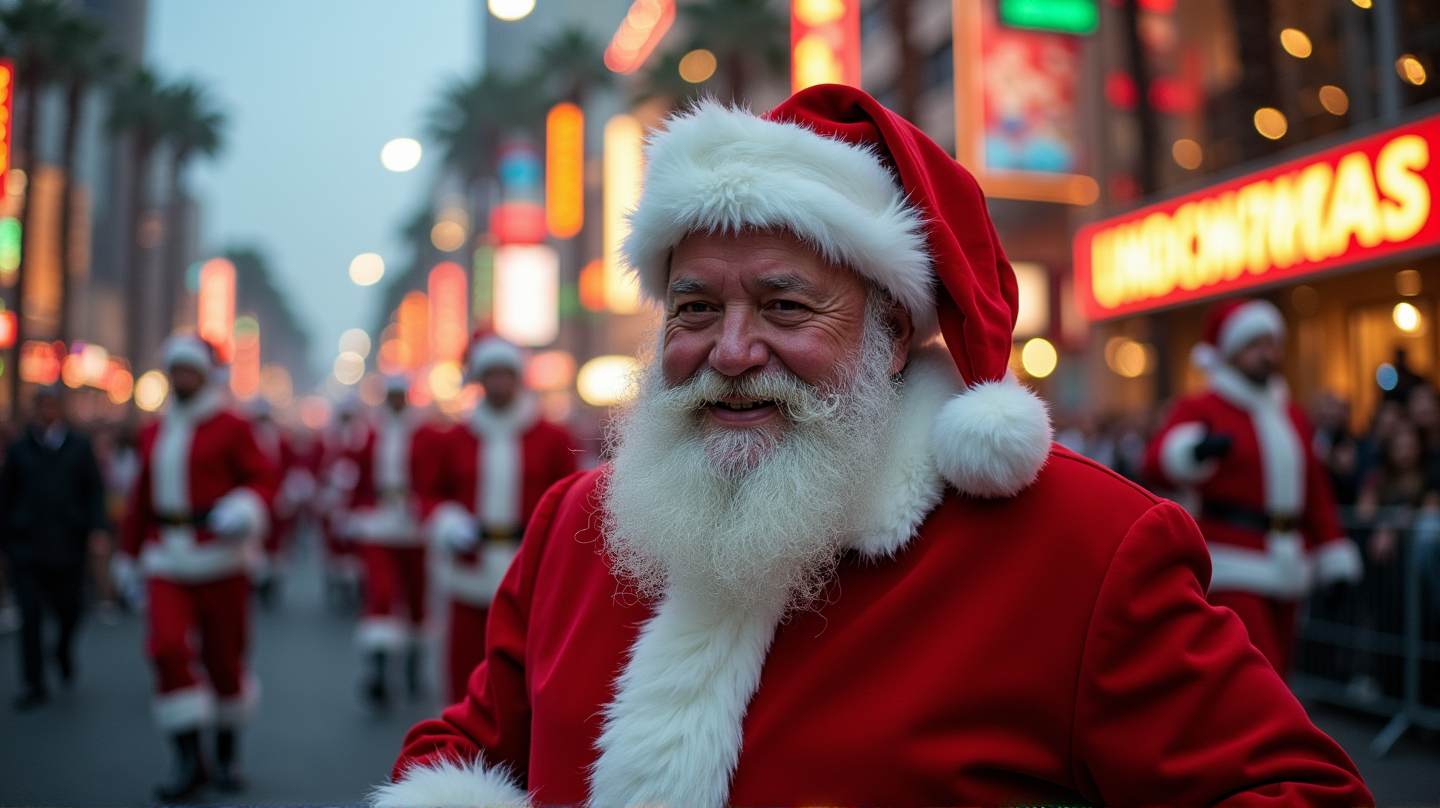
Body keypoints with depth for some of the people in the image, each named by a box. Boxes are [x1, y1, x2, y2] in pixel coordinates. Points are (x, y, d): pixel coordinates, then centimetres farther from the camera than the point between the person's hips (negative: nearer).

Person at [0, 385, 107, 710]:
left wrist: (96, 528, -10)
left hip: (68, 546, 0)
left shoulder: (80, 446, 8)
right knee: (30, 614, -6)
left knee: (69, 608, 4)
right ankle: (34, 685, -1)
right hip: (26, 546, 0)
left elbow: (95, 490, 4)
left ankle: (64, 650, 37)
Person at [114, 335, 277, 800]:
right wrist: (128, 556, 20)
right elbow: (142, 499, 19)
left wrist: (245, 508, -29)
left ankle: (228, 752, 26)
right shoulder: (154, 433, 14)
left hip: (220, 556, -3)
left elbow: (263, 476, -8)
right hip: (167, 560, 4)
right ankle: (189, 761, -5)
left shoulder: (231, 427, -2)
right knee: (168, 647, -13)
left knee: (224, 653, 5)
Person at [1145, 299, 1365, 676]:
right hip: (1232, 569, -7)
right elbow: (1159, 460, -24)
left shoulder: (1292, 416, 17)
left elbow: (1317, 493, 19)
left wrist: (1334, 559, 15)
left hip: (1287, 569, 7)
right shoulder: (1201, 410, -5)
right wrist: (1198, 448, -45)